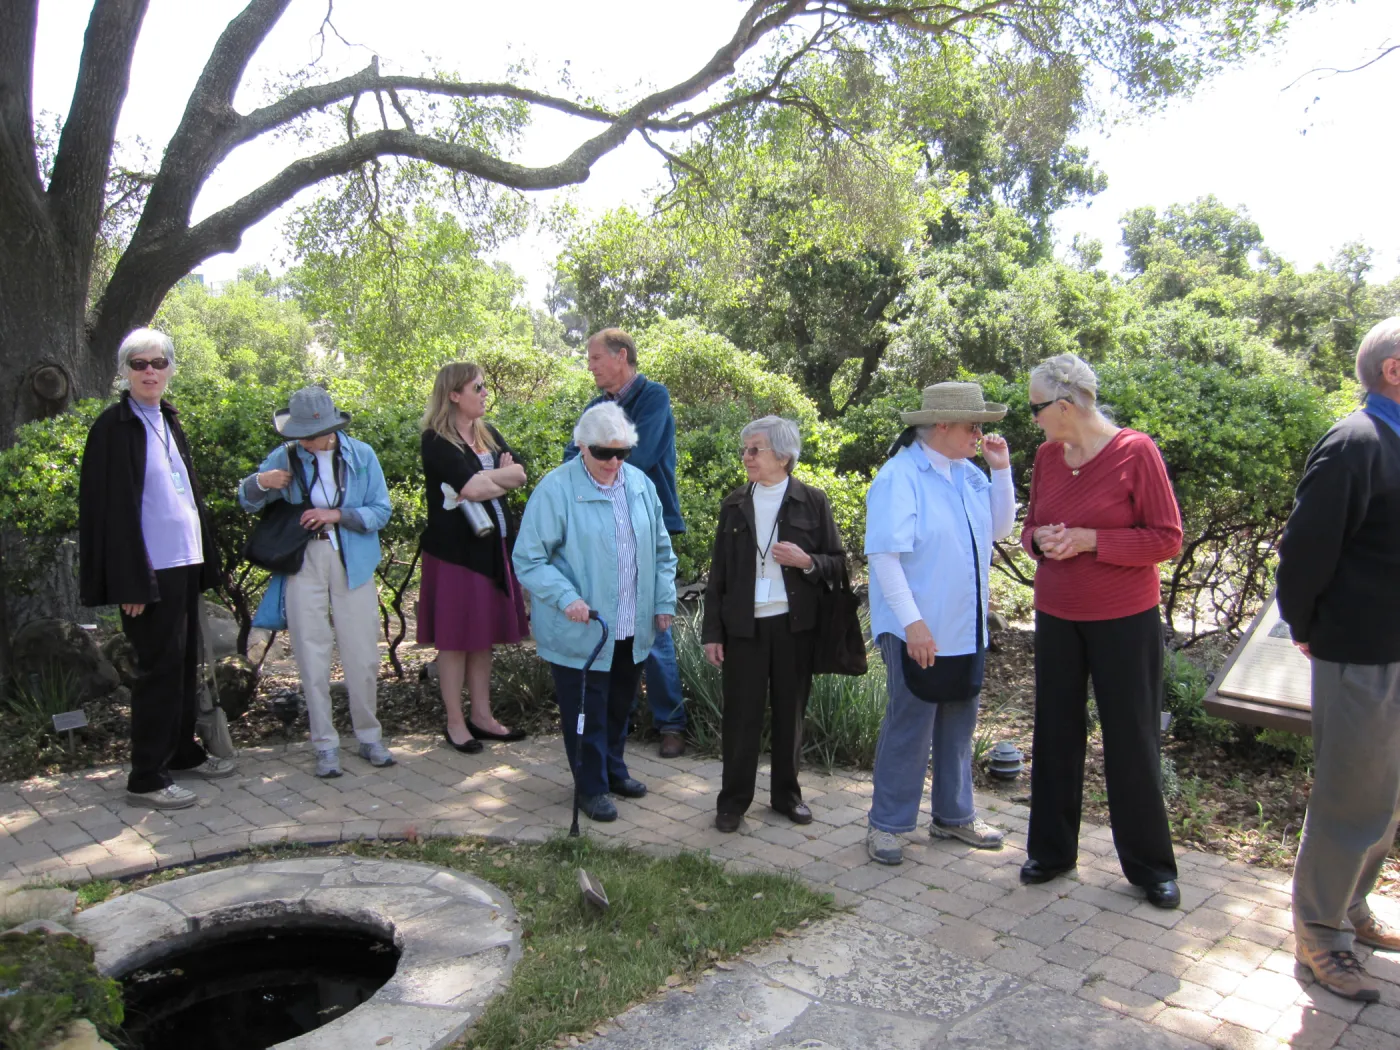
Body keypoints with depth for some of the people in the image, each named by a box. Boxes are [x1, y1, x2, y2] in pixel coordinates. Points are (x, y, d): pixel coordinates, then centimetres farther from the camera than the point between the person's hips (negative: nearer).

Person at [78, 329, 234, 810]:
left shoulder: (168, 422, 13)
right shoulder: (114, 426, -9)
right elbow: (111, 506, -14)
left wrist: (204, 559, 13)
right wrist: (131, 582, -18)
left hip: (184, 562, 7)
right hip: (151, 569, -7)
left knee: (185, 662, 15)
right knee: (160, 667, -2)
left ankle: (183, 751, 29)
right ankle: (146, 778, 9)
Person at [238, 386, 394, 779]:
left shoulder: (361, 455, -3)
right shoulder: (285, 457, 0)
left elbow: (381, 511, -3)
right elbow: (247, 501, 9)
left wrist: (337, 515, -17)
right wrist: (261, 482, -13)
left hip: (353, 565, 0)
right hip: (303, 565, 1)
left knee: (363, 657, 5)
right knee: (312, 658, 4)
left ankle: (369, 736, 23)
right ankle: (325, 745, 16)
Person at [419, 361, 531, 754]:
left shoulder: (488, 434, 13)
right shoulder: (436, 441, -10)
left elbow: (520, 474, 2)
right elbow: (470, 488, -22)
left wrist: (482, 480, -12)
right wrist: (501, 476, -4)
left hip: (492, 544, 7)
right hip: (455, 548, -7)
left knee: (485, 633, 11)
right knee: (455, 636, 1)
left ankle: (481, 715, 21)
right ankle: (455, 722, 11)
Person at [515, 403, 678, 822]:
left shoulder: (641, 484, 3)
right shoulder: (555, 489, -15)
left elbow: (661, 550, 13)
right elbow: (528, 560, -15)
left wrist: (664, 600, 7)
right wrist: (566, 598, -26)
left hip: (631, 628, 6)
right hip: (579, 630, -5)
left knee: (620, 704, 21)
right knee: (587, 712, 6)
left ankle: (613, 770, 41)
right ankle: (592, 787, 26)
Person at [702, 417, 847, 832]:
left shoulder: (812, 501, 1)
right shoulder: (734, 505, 7)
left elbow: (837, 563, 3)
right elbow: (718, 573, 8)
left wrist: (807, 561, -18)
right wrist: (712, 632, 4)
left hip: (795, 625, -1)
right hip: (744, 625, 1)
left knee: (790, 712, 9)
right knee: (741, 713, 3)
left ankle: (787, 793, 25)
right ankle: (733, 800, 15)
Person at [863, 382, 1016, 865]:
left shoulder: (968, 473, 7)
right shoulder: (900, 477, -16)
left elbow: (1001, 528, 12)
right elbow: (884, 554, -21)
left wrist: (1001, 469, 1)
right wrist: (912, 622, -25)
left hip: (966, 629, 8)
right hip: (918, 632, -8)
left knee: (958, 725, 18)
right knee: (909, 729, 2)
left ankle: (954, 816, 35)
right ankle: (886, 825, 18)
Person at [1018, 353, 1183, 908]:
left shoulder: (1135, 451, -12)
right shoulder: (1047, 455, 4)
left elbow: (1167, 539, -11)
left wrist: (1089, 540, -21)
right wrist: (1040, 539, -10)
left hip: (1125, 619, -4)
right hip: (1057, 616, 5)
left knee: (1132, 741, 5)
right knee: (1056, 734, 10)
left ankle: (1149, 864, 22)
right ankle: (1052, 848, 26)